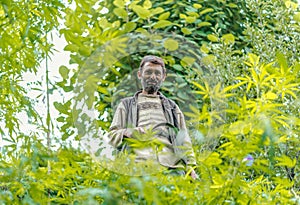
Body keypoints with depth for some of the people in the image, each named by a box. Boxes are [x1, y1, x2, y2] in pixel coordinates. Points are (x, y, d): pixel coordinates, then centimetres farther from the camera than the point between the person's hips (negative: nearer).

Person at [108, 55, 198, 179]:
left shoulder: (172, 107, 31)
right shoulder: (127, 105, 25)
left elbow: (184, 140, 24)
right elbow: (113, 135, 16)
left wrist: (190, 166, 9)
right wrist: (127, 133, -7)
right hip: (139, 164, -2)